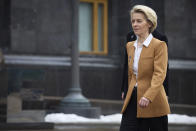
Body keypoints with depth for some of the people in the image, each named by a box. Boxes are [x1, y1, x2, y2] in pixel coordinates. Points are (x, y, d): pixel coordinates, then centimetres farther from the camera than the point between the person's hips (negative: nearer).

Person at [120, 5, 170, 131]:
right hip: (133, 100, 6)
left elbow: (160, 74, -19)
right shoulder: (130, 46, 13)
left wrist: (148, 97, -31)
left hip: (153, 103, -6)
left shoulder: (159, 45, -8)